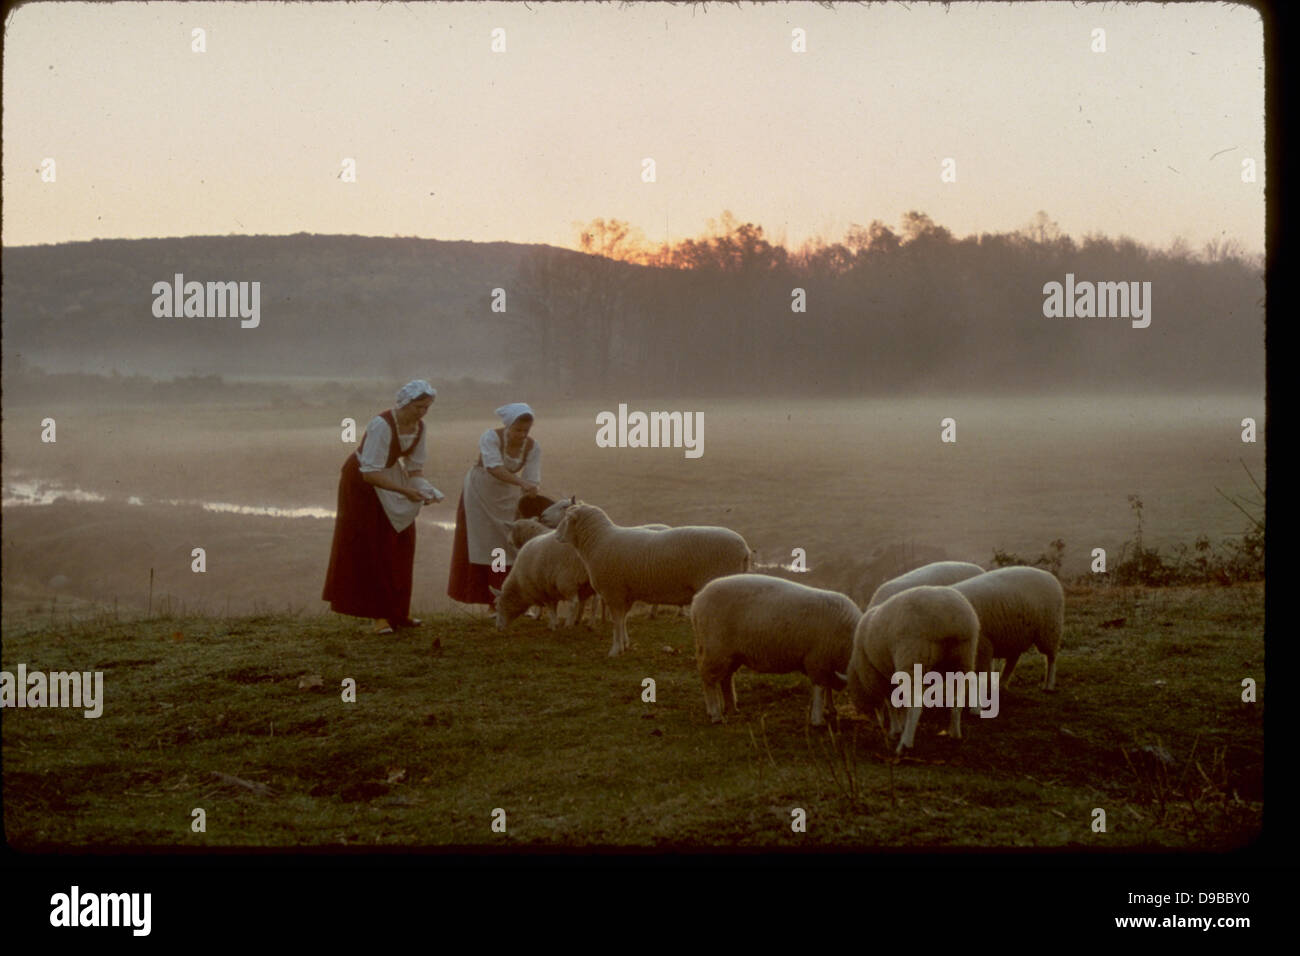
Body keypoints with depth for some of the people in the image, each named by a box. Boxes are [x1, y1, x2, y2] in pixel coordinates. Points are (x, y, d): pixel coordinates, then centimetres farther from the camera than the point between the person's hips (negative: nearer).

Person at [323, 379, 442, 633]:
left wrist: (423, 489, -18)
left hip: (390, 477, 7)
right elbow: (370, 473, -33)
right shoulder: (382, 425, -31)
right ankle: (379, 615, -5)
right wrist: (405, 491, -36)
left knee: (400, 545, 6)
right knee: (372, 551, -7)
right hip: (362, 483, -7)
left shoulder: (419, 427, -8)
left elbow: (415, 466, 1)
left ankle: (396, 612, 15)